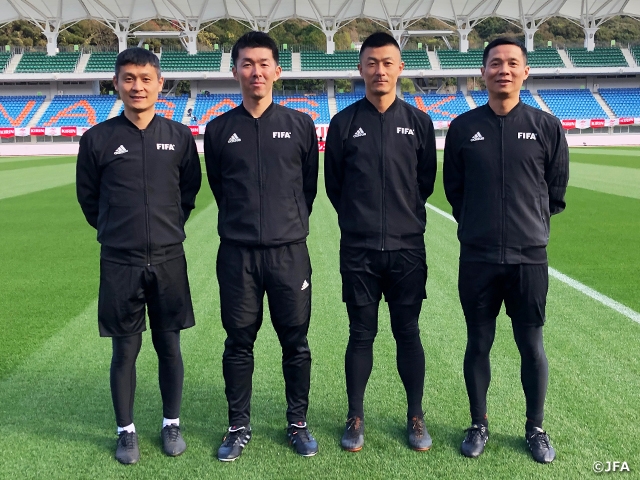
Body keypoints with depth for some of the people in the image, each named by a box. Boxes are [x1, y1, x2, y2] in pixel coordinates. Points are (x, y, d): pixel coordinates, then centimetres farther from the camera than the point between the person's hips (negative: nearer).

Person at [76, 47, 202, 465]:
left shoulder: (180, 136, 1)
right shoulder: (98, 138, -3)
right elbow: (88, 196, 9)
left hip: (169, 260, 1)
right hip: (119, 263, -1)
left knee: (170, 347, 9)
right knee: (125, 350, 8)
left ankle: (172, 424, 26)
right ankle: (126, 430, 23)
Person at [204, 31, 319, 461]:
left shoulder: (300, 125, 3)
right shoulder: (219, 129, 4)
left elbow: (309, 185, 12)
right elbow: (219, 187, 14)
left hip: (290, 252, 0)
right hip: (237, 253, 1)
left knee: (295, 343, 7)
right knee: (239, 343, 8)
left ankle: (298, 423, 24)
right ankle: (240, 426, 23)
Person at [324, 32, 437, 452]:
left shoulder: (418, 121, 4)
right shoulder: (345, 123, 1)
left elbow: (426, 181, 11)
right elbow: (333, 184, 8)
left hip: (407, 247, 1)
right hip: (358, 249, 0)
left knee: (408, 333, 8)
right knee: (361, 334, 7)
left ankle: (416, 417, 22)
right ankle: (356, 417, 21)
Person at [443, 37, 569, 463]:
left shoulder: (546, 126, -1)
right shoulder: (463, 127, 0)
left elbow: (556, 191, 10)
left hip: (530, 257, 0)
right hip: (477, 257, 0)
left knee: (532, 345, 9)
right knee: (479, 344, 10)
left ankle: (536, 429, 28)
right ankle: (479, 425, 27)